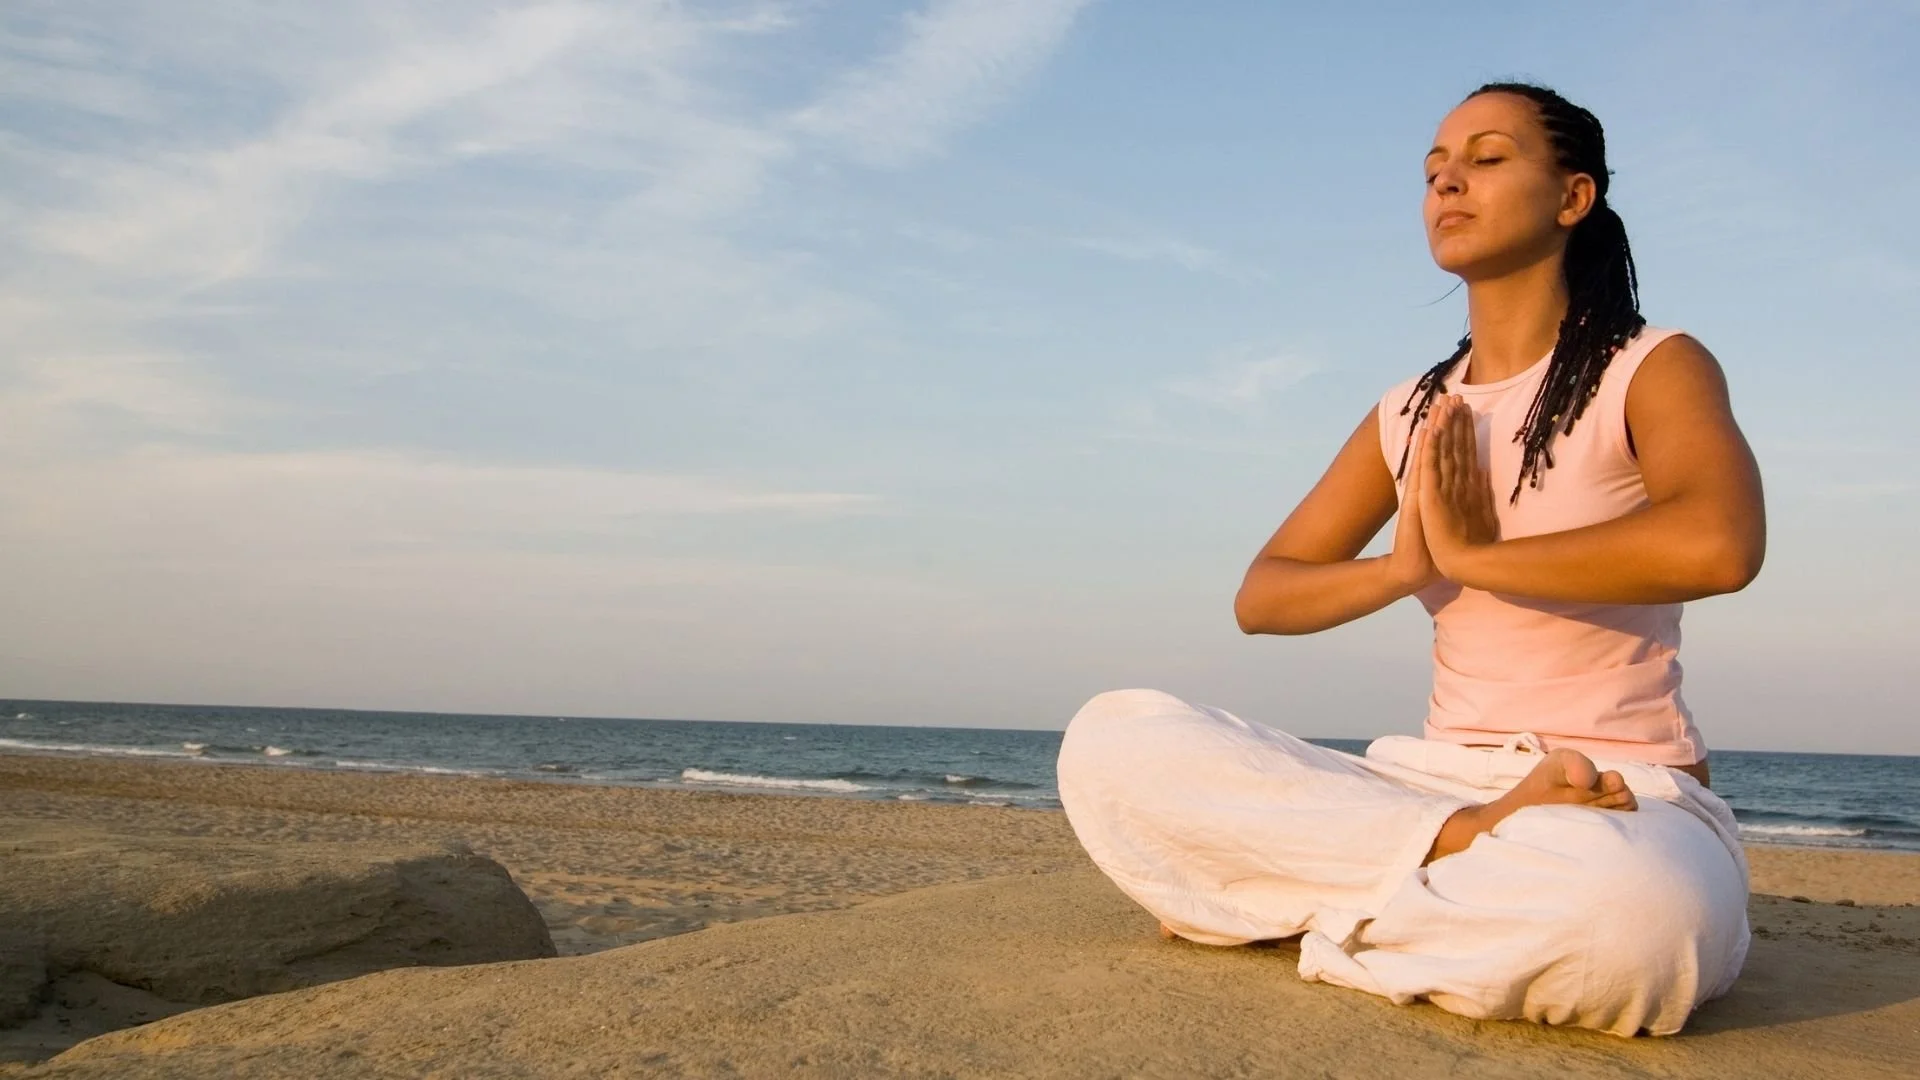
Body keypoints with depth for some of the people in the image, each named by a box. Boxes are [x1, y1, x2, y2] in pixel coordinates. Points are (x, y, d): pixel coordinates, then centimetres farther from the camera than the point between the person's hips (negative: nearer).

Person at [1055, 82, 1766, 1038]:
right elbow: (1258, 599, 11)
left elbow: (1718, 544, -26)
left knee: (1618, 909, -44)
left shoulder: (1651, 371, -2)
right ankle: (1468, 852, -16)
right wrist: (1404, 568, -9)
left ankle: (1318, 903, -15)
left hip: (1629, 803, -4)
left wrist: (1476, 555, -13)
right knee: (1111, 743, -14)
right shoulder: (1409, 417, 12)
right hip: (1434, 781, 5)